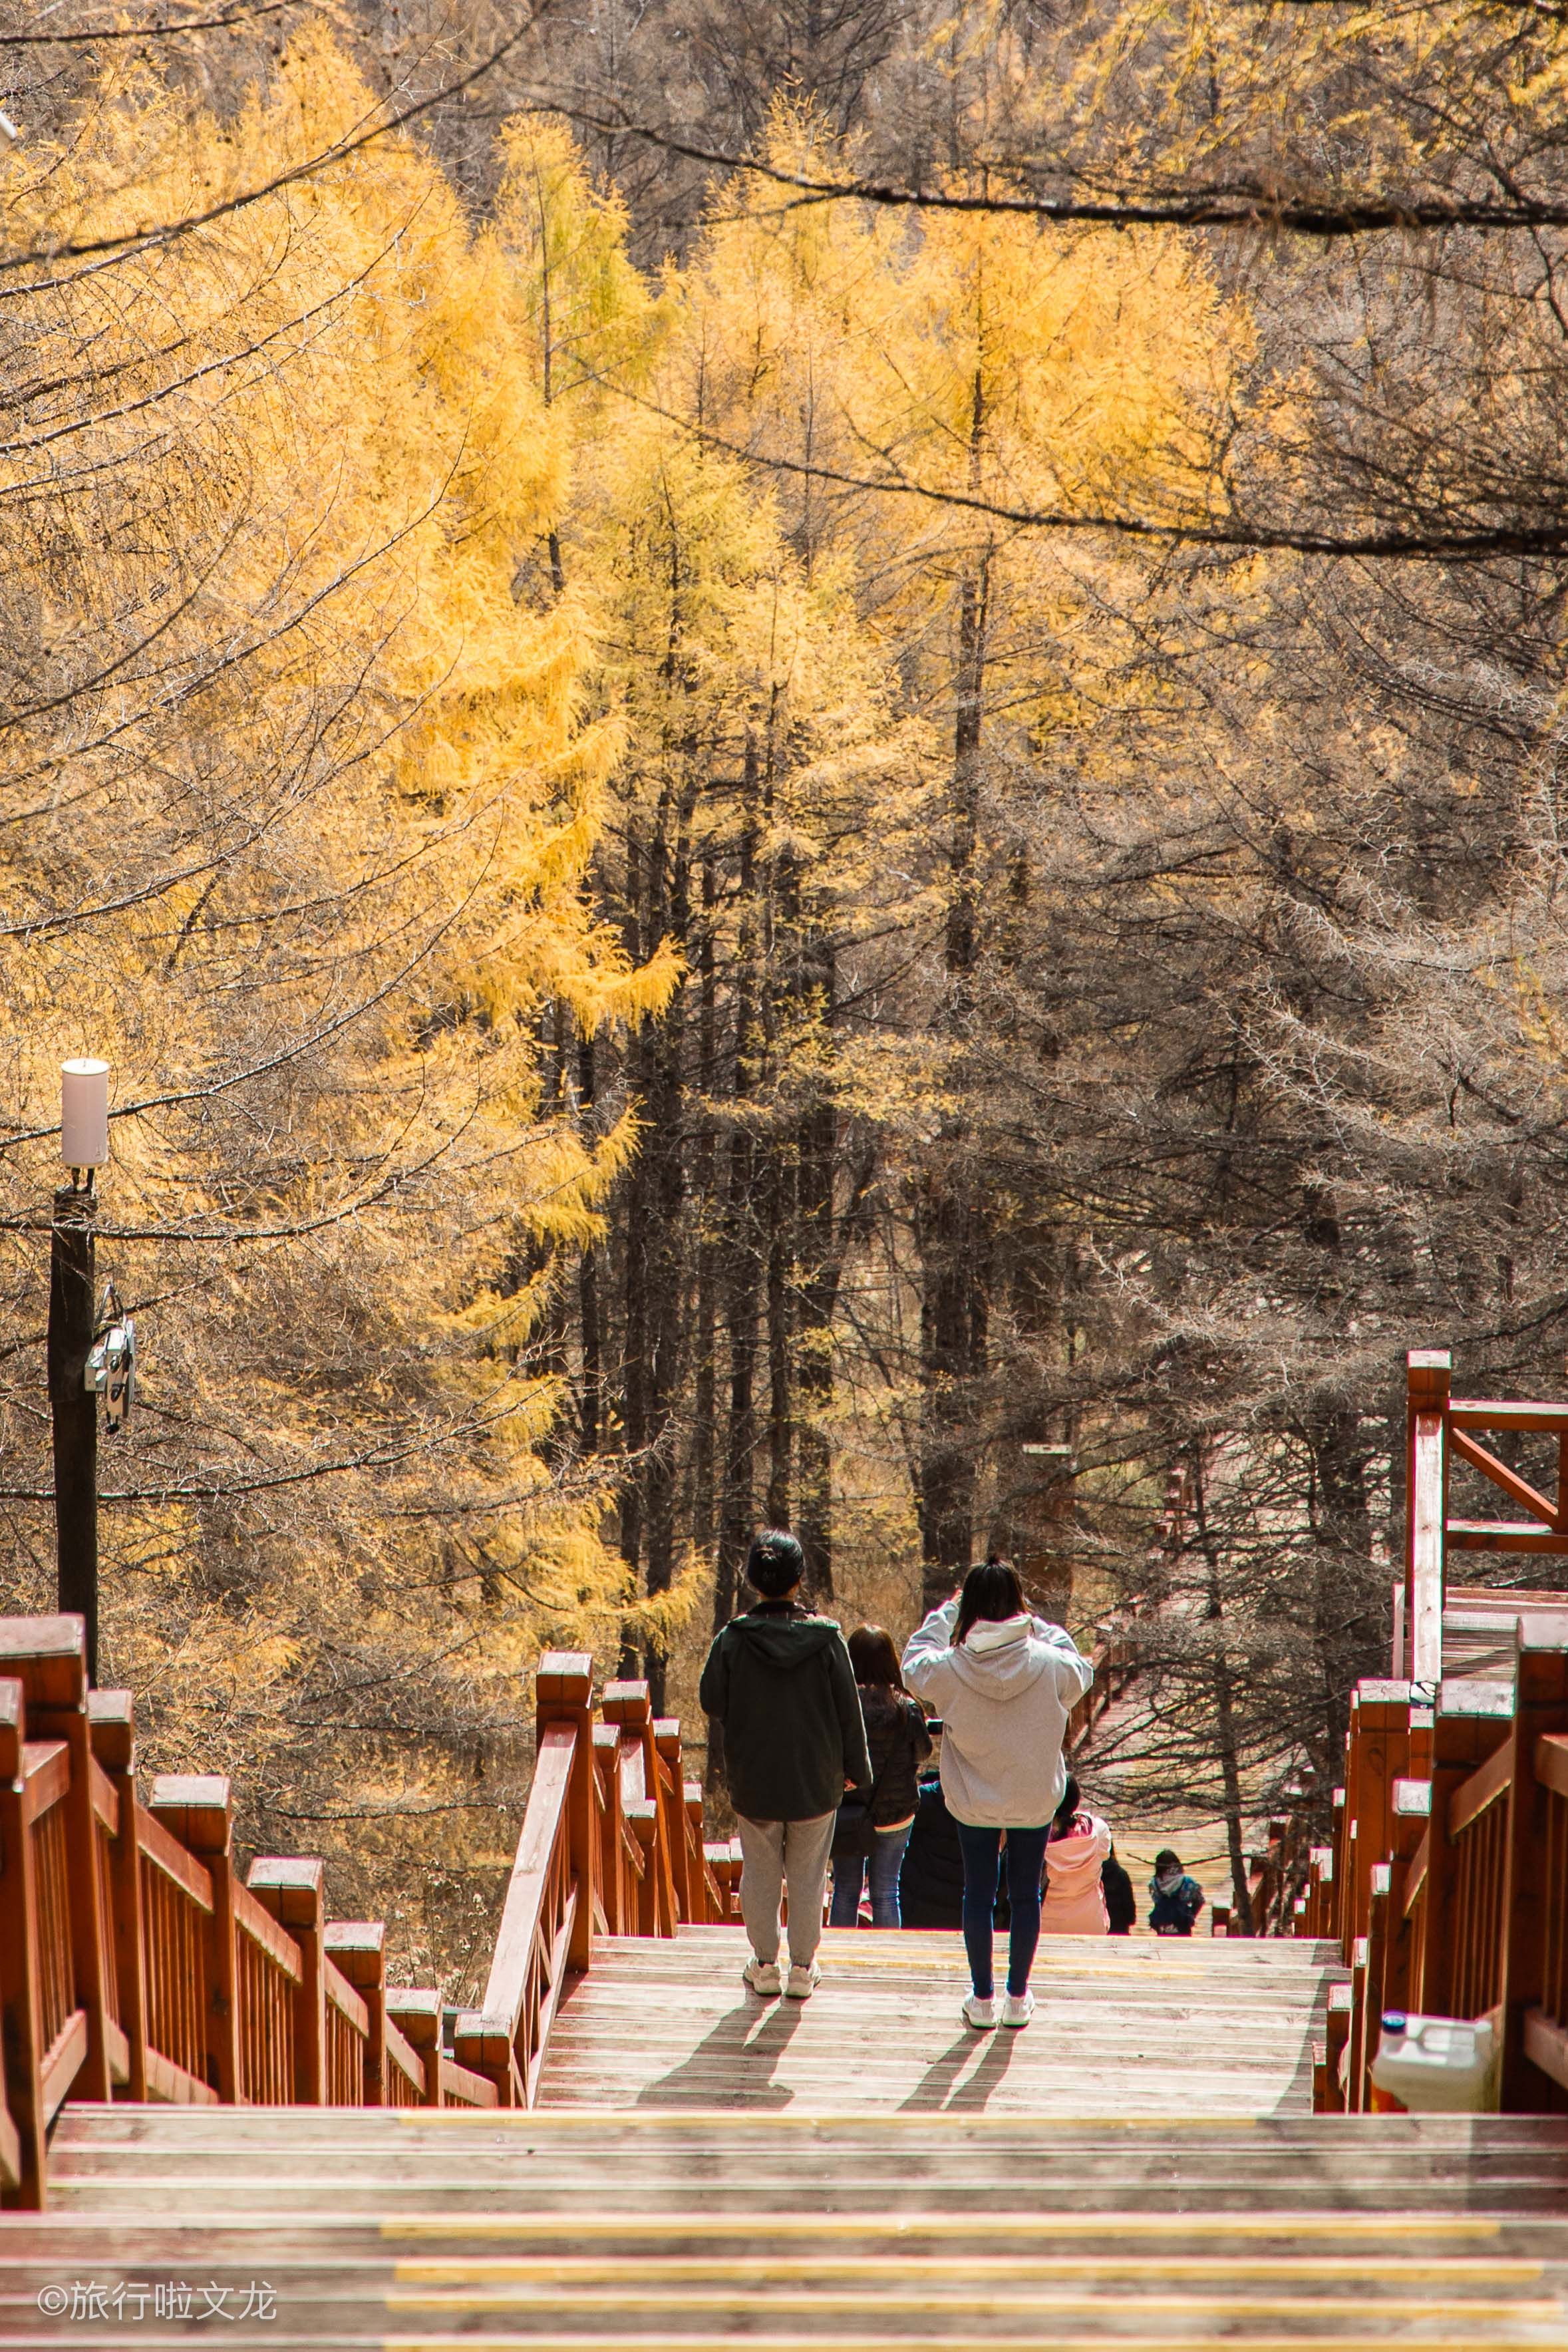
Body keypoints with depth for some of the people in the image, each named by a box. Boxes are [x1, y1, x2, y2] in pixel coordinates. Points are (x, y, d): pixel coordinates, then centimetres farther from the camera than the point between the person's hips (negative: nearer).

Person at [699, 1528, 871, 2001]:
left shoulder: (733, 1639, -15)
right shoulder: (826, 1638, -14)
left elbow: (712, 1701, -4)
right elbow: (848, 1710, -6)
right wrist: (855, 1767, 6)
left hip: (753, 1780, 0)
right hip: (815, 1781, 0)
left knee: (760, 1872, 15)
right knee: (807, 1875, 13)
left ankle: (765, 1966, 22)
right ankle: (803, 1969, 19)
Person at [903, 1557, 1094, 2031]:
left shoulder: (949, 1670, -21)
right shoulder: (1050, 1665, -20)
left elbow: (913, 1663, 2)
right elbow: (1082, 1672, 3)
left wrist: (947, 1612, 7)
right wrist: (1037, 1626, 7)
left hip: (973, 1804, 0)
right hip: (1035, 1801, 0)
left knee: (978, 1894, 14)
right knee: (1025, 1895, 15)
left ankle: (982, 1999, 22)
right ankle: (1018, 1998, 25)